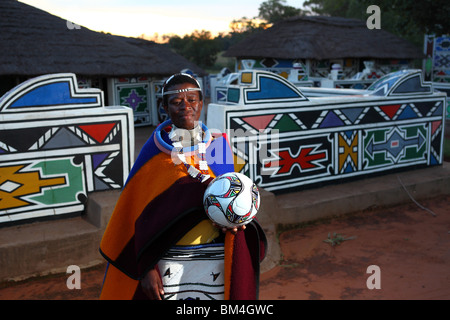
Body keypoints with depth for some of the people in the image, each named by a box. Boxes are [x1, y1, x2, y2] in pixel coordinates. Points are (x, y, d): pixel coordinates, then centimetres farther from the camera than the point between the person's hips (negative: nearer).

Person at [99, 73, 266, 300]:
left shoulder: (218, 144, 1)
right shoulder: (154, 152, -5)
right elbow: (143, 216, -4)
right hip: (169, 261, -2)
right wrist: (147, 269, -8)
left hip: (214, 260, 2)